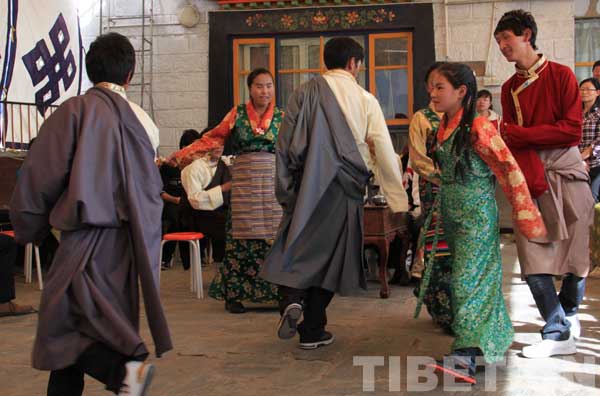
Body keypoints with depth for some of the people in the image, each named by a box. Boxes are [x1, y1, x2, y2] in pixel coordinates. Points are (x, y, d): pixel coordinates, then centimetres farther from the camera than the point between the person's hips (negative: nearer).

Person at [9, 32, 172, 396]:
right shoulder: (142, 120, 8)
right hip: (126, 241, 6)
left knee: (62, 325, -3)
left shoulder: (76, 111, -9)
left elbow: (40, 178, -9)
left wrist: (29, 228, 5)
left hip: (87, 237, -6)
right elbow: (152, 189, 15)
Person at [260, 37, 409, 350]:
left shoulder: (304, 93, 1)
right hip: (346, 188, 0)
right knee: (330, 253, 8)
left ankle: (292, 298, -19)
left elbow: (284, 144, -1)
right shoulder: (365, 100, 1)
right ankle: (312, 331, 13)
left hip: (306, 185, 0)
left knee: (297, 246, 10)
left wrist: (285, 191, 6)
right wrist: (399, 200, 7)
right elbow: (385, 153, 0)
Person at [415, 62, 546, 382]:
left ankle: (466, 356, -11)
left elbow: (510, 170, -17)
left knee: (467, 280, -11)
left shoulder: (478, 128, -17)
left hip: (477, 216, -8)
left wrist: (525, 214, -17)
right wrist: (439, 204, 21)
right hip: (451, 214, 8)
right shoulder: (443, 129, 7)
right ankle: (493, 336, 29)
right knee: (462, 276, 14)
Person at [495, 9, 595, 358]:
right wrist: (533, 180, -15)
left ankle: (569, 312, 31)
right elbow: (514, 141, 3)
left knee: (576, 252, 5)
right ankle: (559, 334, 2)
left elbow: (573, 130, -11)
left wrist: (516, 133, -12)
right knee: (533, 257, -7)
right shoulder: (510, 88, 12)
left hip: (566, 173, -3)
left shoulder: (561, 75, -2)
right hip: (530, 178, 3)